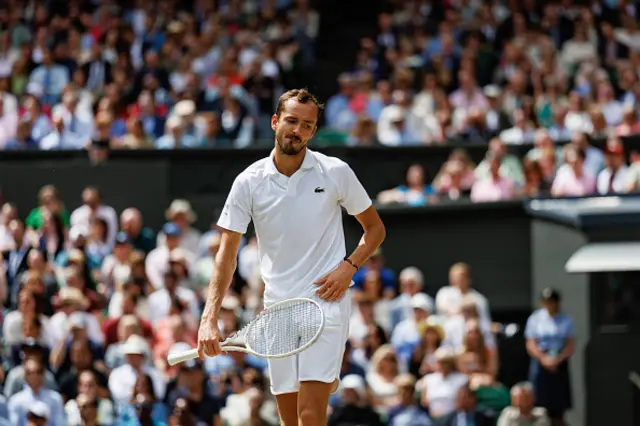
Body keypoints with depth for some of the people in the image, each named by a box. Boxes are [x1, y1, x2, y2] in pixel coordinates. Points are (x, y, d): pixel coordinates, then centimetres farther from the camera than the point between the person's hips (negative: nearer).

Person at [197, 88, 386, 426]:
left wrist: (349, 266, -8)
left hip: (325, 302, -3)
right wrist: (209, 319, -10)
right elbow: (227, 253, 0)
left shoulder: (336, 173, -1)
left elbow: (374, 227, 11)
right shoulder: (249, 182, 1)